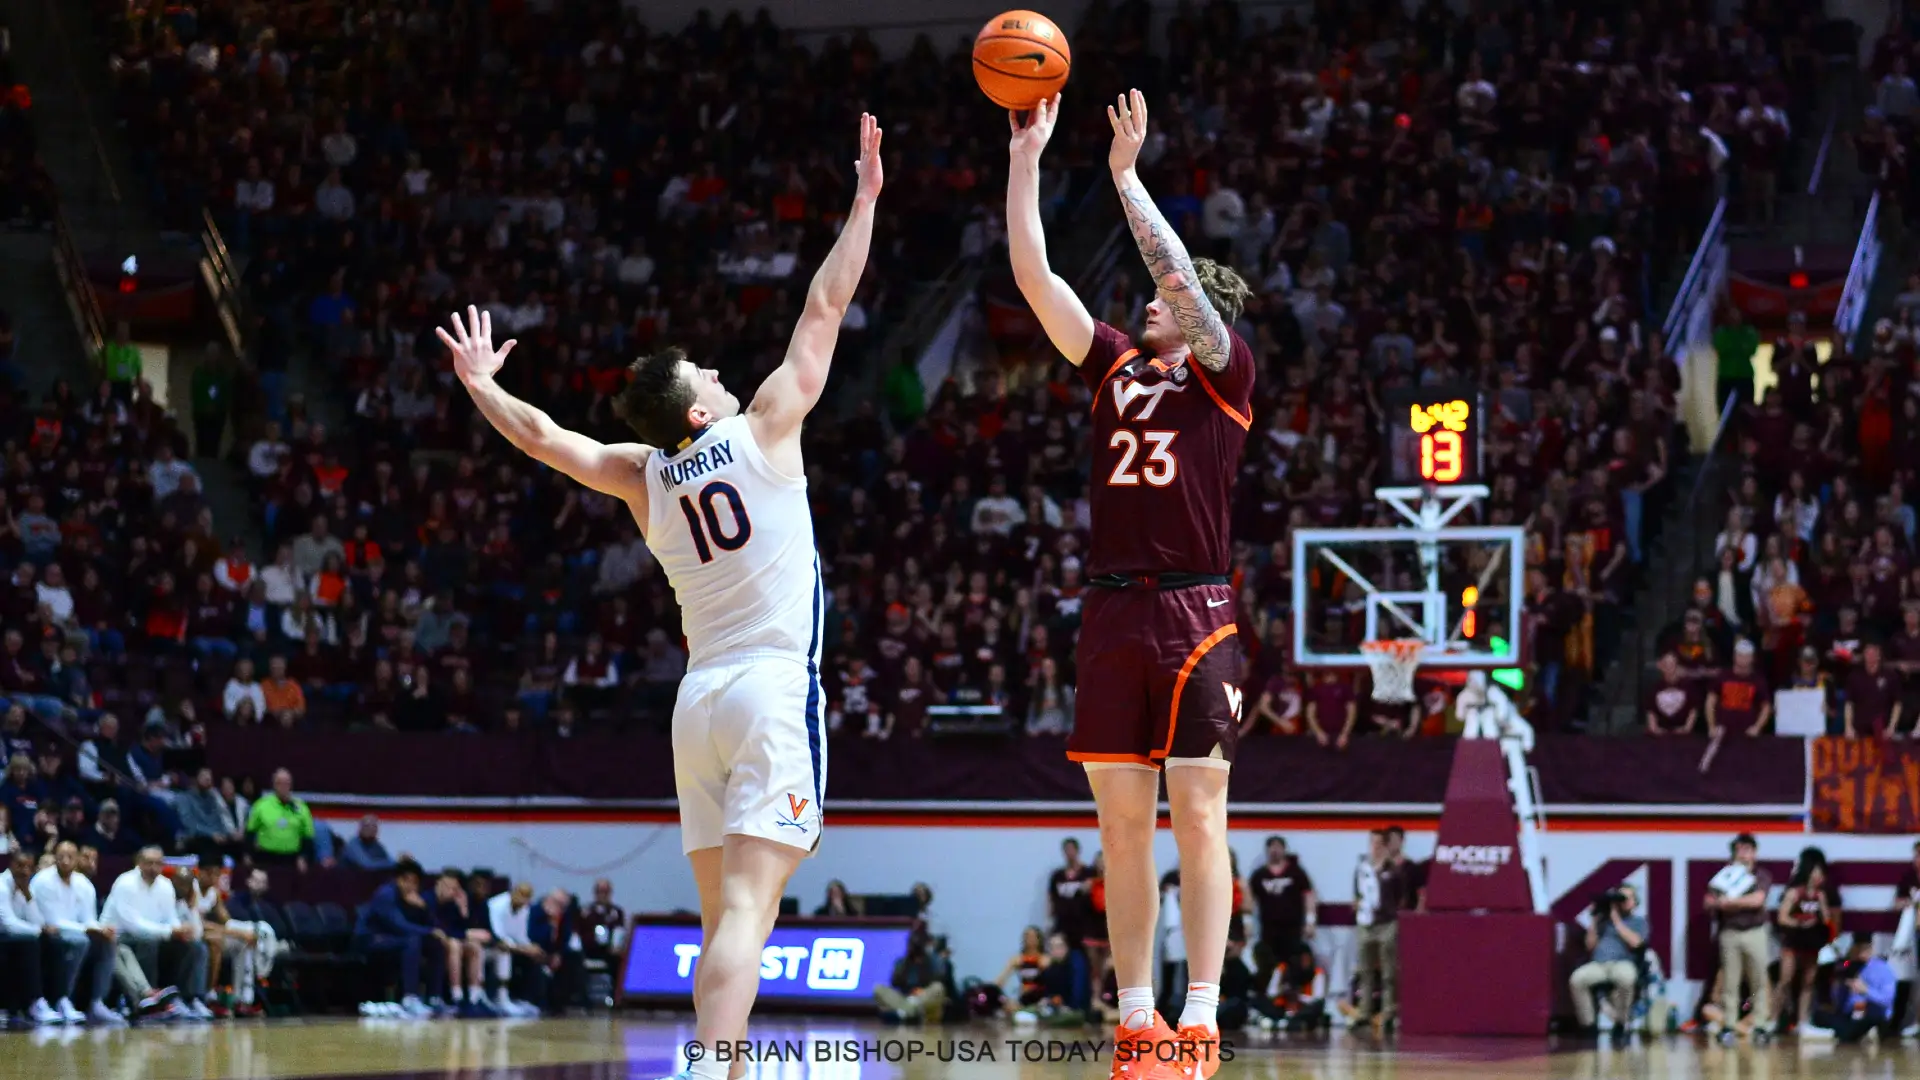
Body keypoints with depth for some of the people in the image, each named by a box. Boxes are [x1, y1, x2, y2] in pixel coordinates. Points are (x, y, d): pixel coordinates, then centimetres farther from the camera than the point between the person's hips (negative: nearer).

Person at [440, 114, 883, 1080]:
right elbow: (826, 306, 3)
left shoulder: (642, 477, 9)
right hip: (775, 687, -5)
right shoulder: (762, 430, -1)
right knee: (746, 909, -17)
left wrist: (478, 382, 36)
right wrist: (865, 196, 10)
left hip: (700, 699, 6)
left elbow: (541, 436, 18)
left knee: (721, 917, 13)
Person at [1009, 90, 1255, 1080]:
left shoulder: (1223, 373, 3)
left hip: (1196, 616, -5)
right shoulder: (1117, 365, 15)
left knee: (1197, 819, -5)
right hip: (1112, 615, 5)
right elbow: (1034, 275, 9)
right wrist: (1025, 159, 4)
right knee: (1121, 822, 4)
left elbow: (1181, 275, -12)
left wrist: (1127, 173, -8)